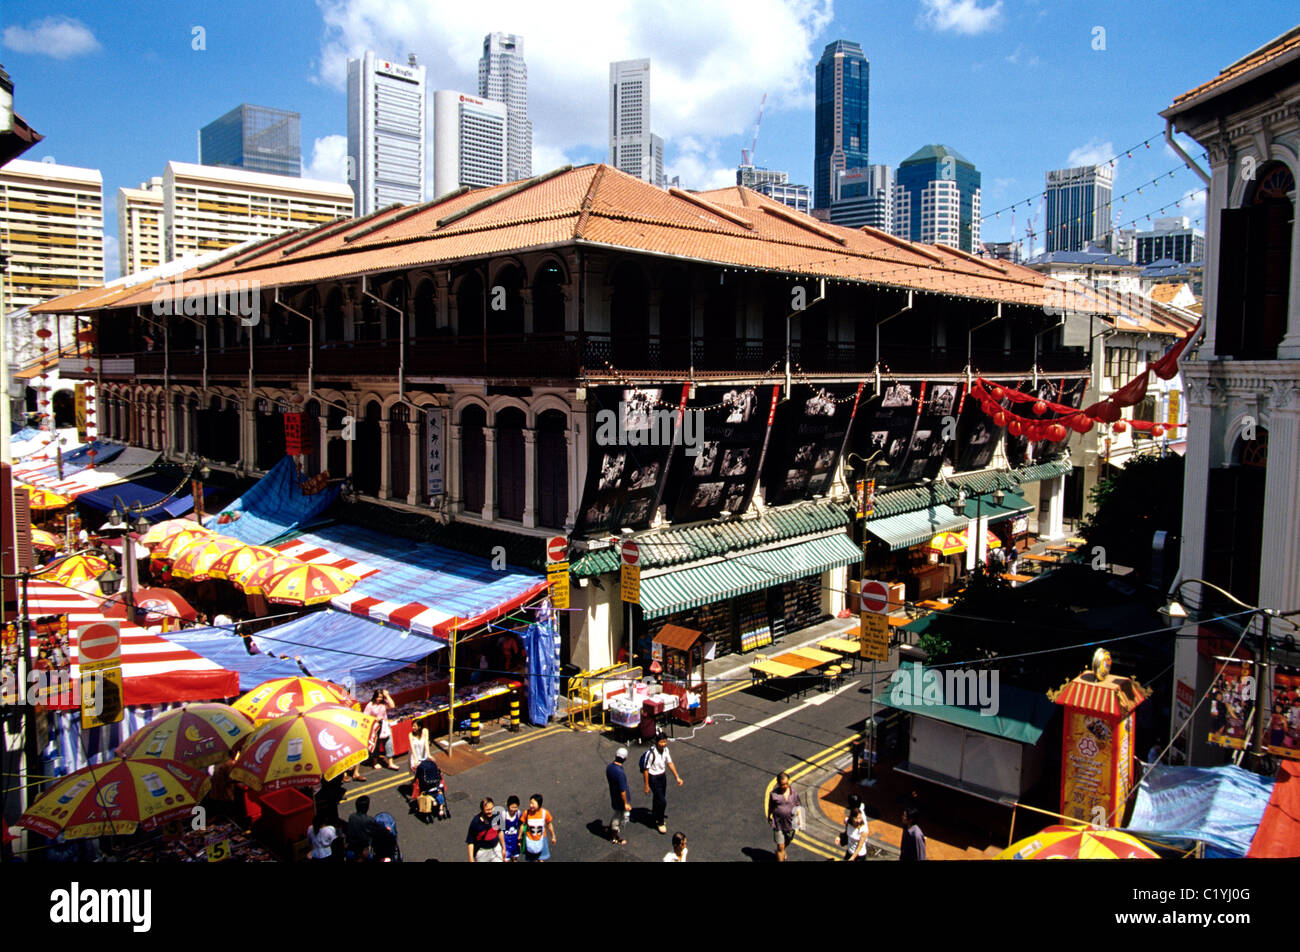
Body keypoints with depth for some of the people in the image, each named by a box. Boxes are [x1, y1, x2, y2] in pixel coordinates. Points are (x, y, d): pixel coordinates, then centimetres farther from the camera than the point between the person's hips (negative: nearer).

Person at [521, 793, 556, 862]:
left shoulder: (545, 813, -19)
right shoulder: (527, 813, -19)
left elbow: (549, 825, -4)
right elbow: (523, 825, -6)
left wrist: (553, 837, 7)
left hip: (540, 840, 0)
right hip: (530, 841, 0)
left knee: (541, 860, 10)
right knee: (531, 860, 13)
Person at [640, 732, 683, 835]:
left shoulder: (665, 749, -9)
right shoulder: (651, 753, -29)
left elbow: (670, 763, 4)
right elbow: (646, 770, -20)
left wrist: (677, 777, 3)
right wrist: (647, 785, -13)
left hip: (663, 776, 6)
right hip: (654, 778, -6)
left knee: (658, 799, 22)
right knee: (662, 801, -6)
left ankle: (656, 817, 45)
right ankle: (660, 823, 16)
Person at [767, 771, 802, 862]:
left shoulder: (794, 792, -7)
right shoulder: (774, 793, -12)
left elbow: (798, 806, 4)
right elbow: (770, 806, 2)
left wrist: (799, 817, -8)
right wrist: (769, 817, 13)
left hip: (790, 823, 3)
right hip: (778, 823, -3)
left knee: (787, 843, 24)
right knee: (780, 846, -4)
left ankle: (780, 851, 55)